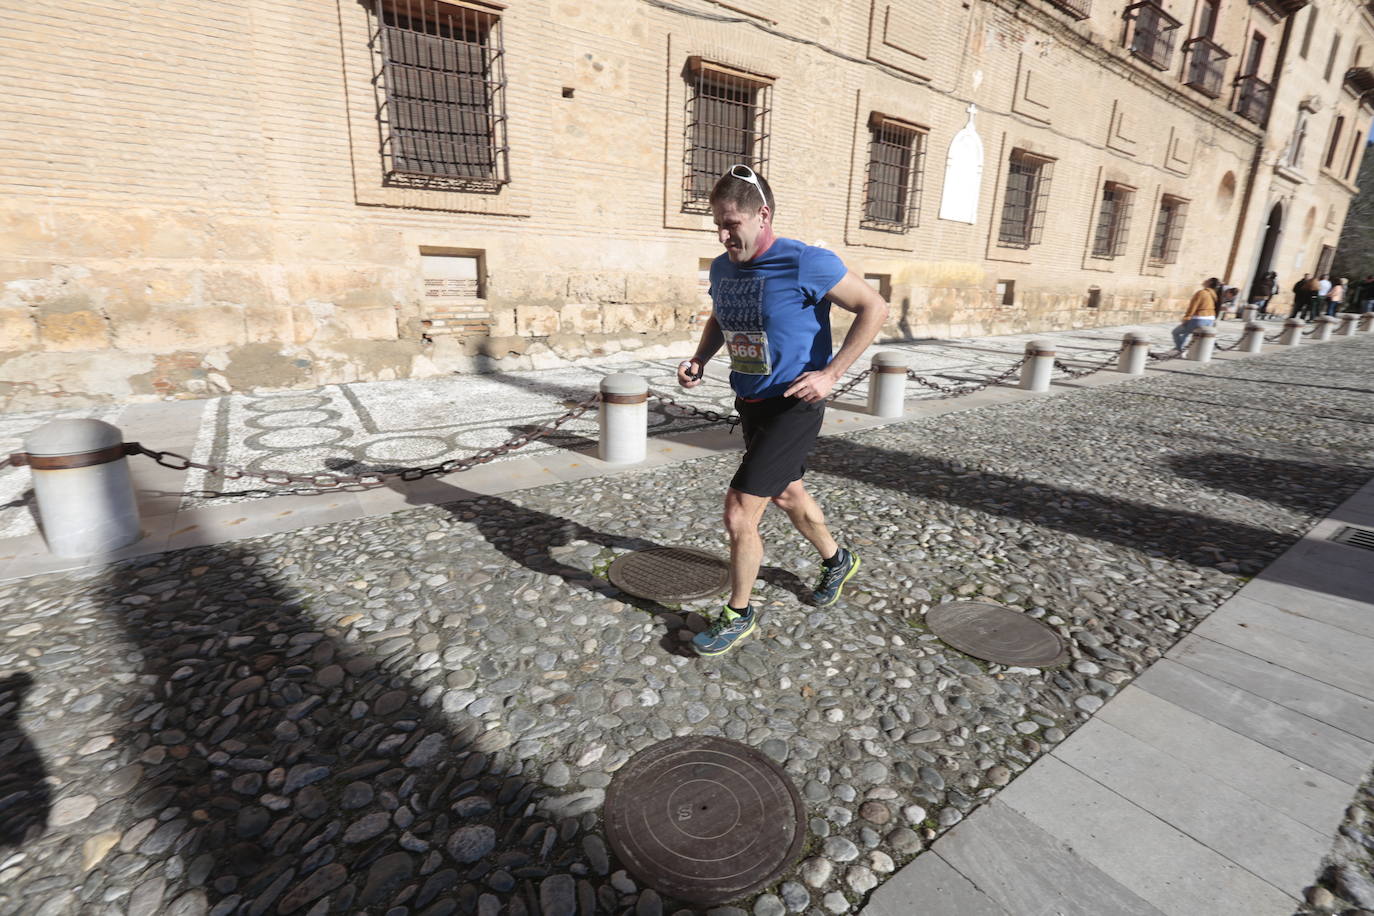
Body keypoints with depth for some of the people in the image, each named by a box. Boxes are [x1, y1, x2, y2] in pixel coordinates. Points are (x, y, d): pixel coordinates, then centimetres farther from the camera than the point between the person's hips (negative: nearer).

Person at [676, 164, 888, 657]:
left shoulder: (806, 264, -18)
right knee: (786, 493, 23)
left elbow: (874, 307, -12)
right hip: (750, 404, 8)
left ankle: (739, 615, 14)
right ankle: (837, 560, 51)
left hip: (794, 405, -8)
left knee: (739, 512, -11)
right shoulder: (722, 268, 4)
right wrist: (699, 359, 1)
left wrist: (830, 373, -19)